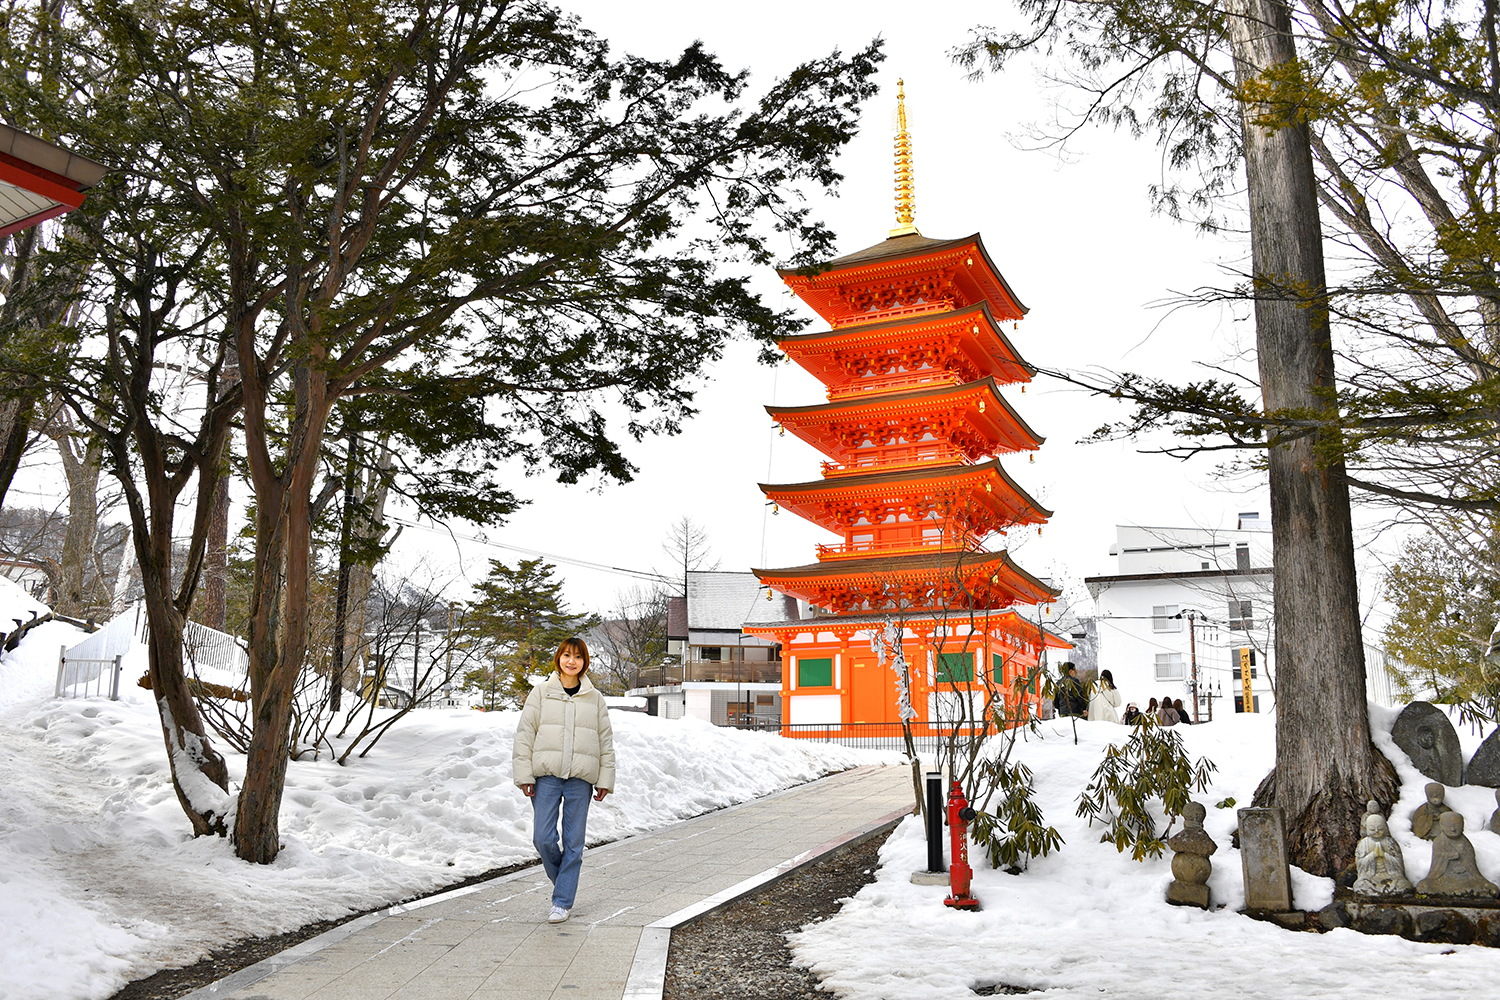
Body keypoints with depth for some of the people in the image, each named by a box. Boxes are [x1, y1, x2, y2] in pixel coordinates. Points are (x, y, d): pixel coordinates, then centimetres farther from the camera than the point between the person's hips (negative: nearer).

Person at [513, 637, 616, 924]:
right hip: (547, 775, 0)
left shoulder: (595, 698, 9)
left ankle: (562, 901, 12)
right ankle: (563, 879, 24)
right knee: (543, 838, -5)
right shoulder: (541, 692, 5)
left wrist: (605, 780, 5)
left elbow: (606, 741, 11)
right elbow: (525, 733, 3)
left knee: (574, 842, 1)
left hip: (580, 779, 1)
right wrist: (524, 774, -4)